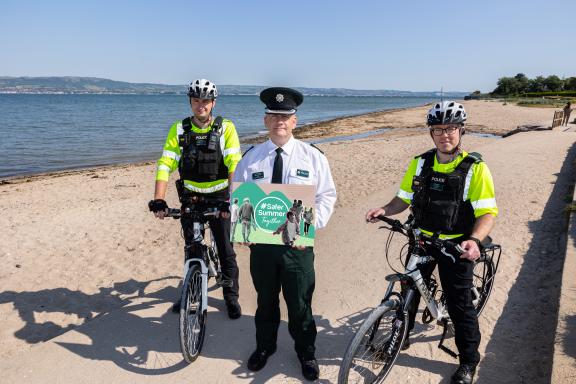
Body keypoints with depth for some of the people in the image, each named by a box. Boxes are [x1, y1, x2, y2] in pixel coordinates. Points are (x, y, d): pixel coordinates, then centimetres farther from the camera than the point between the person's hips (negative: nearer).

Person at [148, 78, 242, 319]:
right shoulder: (179, 129, -4)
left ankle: (231, 297, 22)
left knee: (226, 251, 3)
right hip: (190, 198, 2)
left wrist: (232, 199, -30)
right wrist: (158, 201, -21)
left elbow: (234, 165, -18)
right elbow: (165, 165, -10)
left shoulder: (226, 128, -10)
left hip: (219, 198, -2)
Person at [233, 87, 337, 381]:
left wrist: (310, 227, -14)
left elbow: (326, 197, -2)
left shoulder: (313, 156, -2)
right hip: (260, 241, 2)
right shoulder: (250, 158, 1)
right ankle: (264, 346, 44)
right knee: (265, 301, 20)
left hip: (298, 243, -1)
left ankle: (306, 353, 36)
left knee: (300, 304, 11)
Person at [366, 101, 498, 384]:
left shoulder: (475, 168, -13)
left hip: (457, 246, -3)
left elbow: (488, 213, -15)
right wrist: (383, 210, -16)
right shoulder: (420, 163, -1)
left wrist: (474, 240, -33)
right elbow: (403, 199, 4)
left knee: (459, 303, 6)